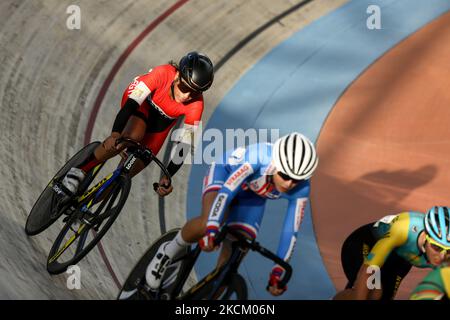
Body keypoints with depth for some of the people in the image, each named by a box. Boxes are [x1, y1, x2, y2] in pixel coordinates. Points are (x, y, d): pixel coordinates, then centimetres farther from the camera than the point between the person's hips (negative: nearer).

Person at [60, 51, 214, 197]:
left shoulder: (196, 105, -32)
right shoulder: (163, 74, -39)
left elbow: (184, 143, -27)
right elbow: (131, 102, -44)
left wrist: (168, 176, -32)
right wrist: (115, 134, -57)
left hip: (162, 121, 3)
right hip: (141, 103, -3)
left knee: (138, 163, -9)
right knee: (134, 135, -35)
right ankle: (79, 171, -25)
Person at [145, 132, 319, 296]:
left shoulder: (301, 188, -31)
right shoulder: (257, 158, -42)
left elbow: (290, 231, -23)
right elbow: (226, 191, -46)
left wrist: (278, 272, -23)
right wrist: (212, 230, -58)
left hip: (252, 196, 4)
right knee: (207, 224, -32)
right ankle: (169, 251, -5)